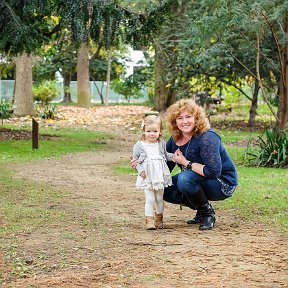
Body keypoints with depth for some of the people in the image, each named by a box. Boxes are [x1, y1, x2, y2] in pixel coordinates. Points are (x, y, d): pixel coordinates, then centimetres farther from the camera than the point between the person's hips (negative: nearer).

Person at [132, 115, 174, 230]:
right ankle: (149, 221, -3)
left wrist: (174, 156, -4)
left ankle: (158, 219, 26)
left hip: (160, 176, 3)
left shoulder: (162, 144, 5)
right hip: (147, 177, -3)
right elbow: (135, 159, 0)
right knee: (150, 199, -9)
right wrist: (140, 170, -11)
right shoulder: (139, 145, -4)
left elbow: (166, 155, 15)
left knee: (159, 199, 11)